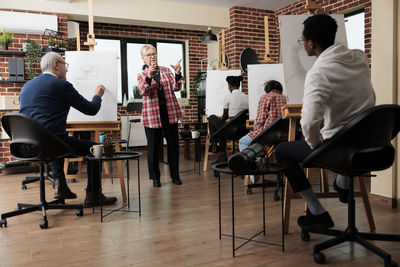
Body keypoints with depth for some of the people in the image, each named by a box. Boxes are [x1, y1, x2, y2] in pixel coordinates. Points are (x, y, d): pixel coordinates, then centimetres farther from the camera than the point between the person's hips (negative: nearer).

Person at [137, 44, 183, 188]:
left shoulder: (166, 70, 11)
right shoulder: (141, 75, 4)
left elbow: (175, 88, -1)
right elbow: (143, 91, -16)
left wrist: (177, 74, -19)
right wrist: (149, 77, -33)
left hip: (170, 112, 2)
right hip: (152, 114, -2)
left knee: (173, 144, 7)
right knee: (153, 146, 3)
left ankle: (175, 175, 20)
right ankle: (155, 177, 17)